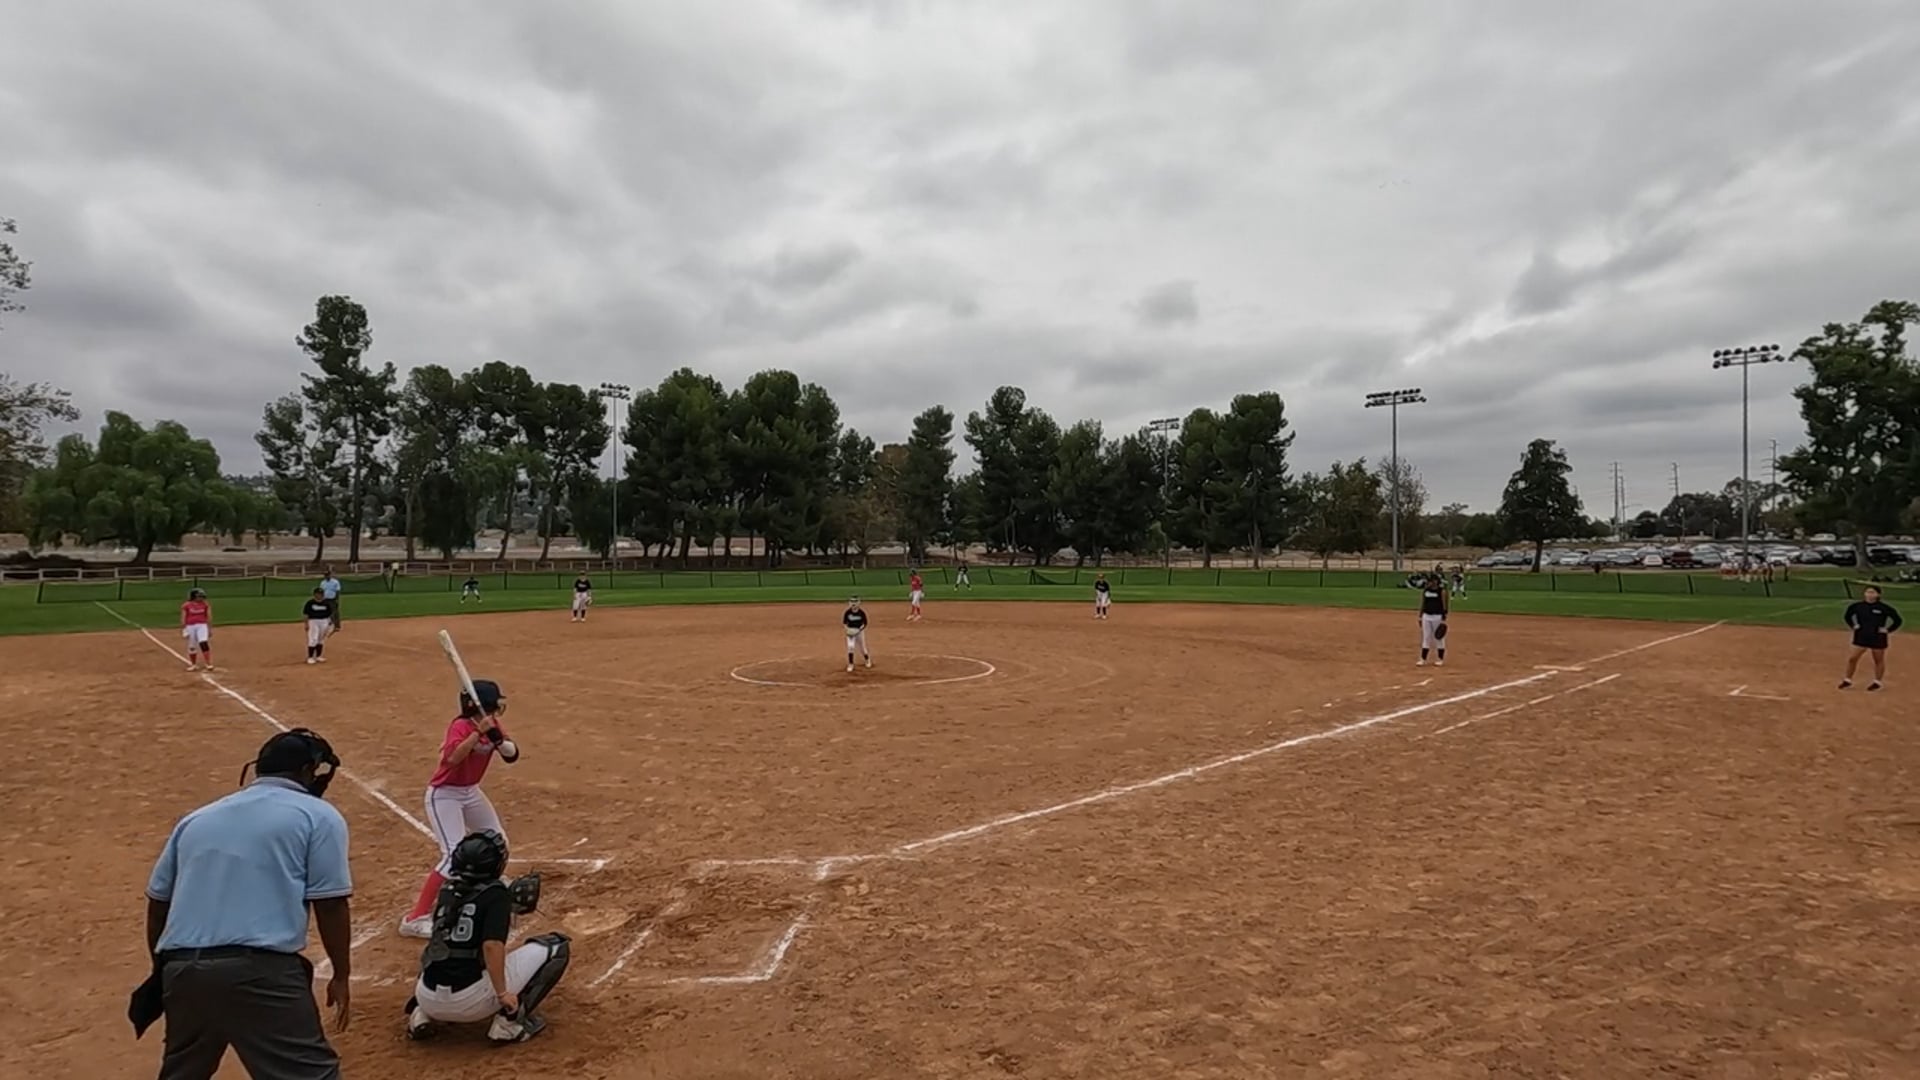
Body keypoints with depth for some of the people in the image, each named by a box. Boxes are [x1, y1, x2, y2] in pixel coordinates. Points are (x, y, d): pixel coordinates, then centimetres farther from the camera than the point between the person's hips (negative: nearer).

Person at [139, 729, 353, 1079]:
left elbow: (158, 902, 23)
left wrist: (164, 973, 35)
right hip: (259, 971, -6)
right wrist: (341, 974, 8)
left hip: (182, 969, 6)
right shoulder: (318, 815, 4)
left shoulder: (197, 818, 21)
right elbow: (329, 905, -1)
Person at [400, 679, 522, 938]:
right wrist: (478, 733, -44)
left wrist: (497, 739, -27)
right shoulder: (461, 726, -24)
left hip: (471, 791, 9)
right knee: (455, 856, -19)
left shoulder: (492, 726, -2)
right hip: (444, 795, -9)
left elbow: (512, 755, -9)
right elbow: (453, 757, -41)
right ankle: (415, 918, -14)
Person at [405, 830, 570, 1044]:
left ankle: (422, 1014, 15)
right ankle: (509, 1021, -5)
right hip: (469, 1001, -7)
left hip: (427, 999, 7)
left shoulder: (448, 890, 12)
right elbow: (492, 946, -20)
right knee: (557, 946, 2)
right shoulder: (496, 893, -6)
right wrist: (502, 993, -15)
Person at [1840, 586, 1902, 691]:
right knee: (1852, 658, -2)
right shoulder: (1857, 606, -3)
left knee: (1879, 660, 10)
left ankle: (1877, 682, 23)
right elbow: (1848, 616, 16)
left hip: (1878, 638, -2)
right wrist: (1853, 626, 6)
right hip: (1861, 637, 2)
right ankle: (1848, 680, 9)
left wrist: (1888, 630, -7)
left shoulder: (1884, 607, -11)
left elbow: (1898, 620, -2)